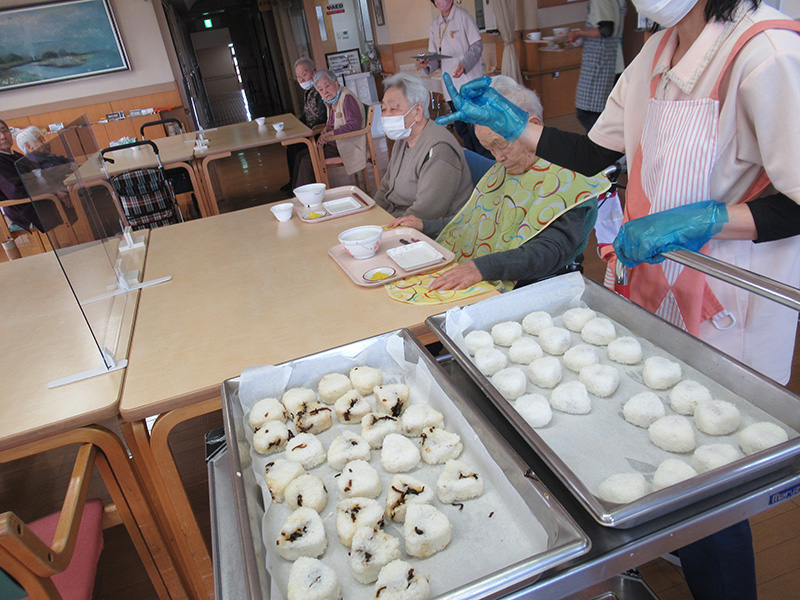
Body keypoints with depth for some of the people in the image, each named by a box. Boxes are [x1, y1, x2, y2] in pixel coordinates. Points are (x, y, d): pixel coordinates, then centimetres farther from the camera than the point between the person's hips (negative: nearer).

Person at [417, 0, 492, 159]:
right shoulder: (435, 25, 15)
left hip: (469, 81, -6)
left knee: (475, 128, -10)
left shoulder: (462, 15, -2)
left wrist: (465, 64, -22)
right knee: (461, 130, 9)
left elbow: (477, 45, -6)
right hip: (451, 86, 6)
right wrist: (427, 64, -6)